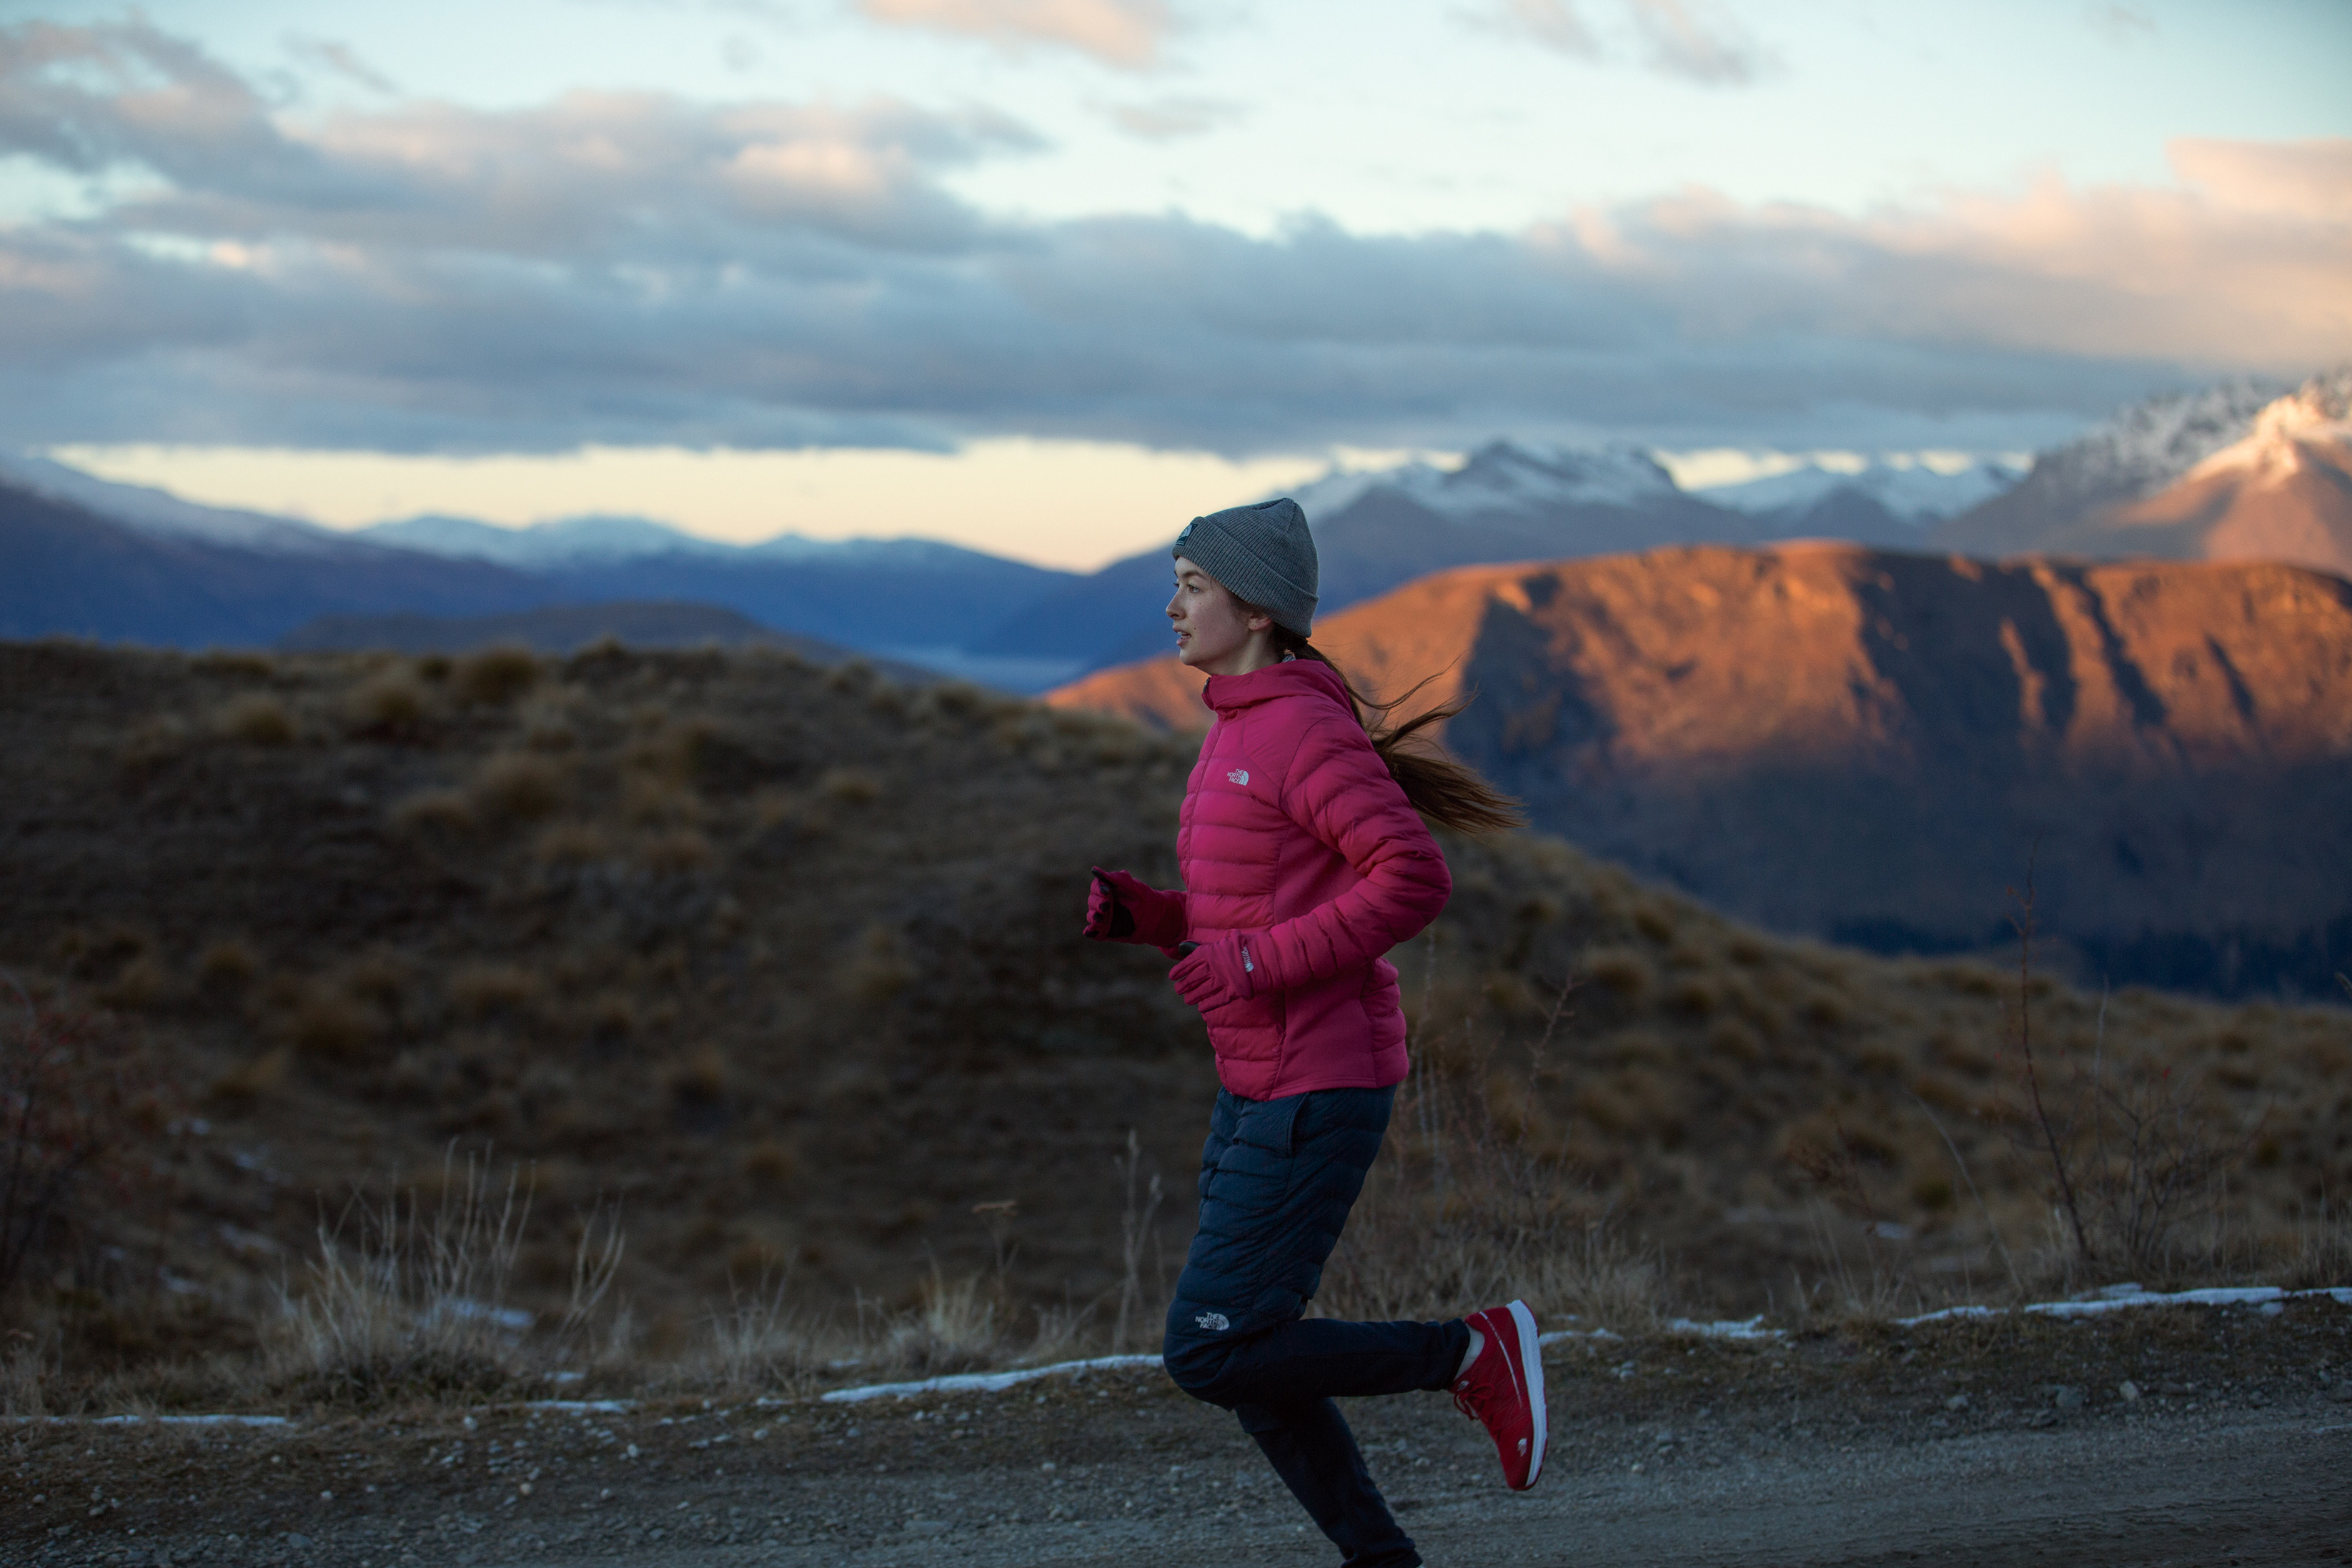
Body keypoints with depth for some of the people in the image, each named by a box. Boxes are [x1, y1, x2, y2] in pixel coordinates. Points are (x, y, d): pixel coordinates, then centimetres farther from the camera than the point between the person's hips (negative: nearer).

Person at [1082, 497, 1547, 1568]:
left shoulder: (1308, 731, -16)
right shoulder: (1241, 733, 13)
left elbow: (1413, 882, -24)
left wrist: (1261, 963, -24)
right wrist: (1139, 915, 5)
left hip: (1316, 1095, -10)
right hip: (1259, 1088, 10)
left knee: (1208, 1356, -8)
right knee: (1242, 1358, 11)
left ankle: (1471, 1357, 2)